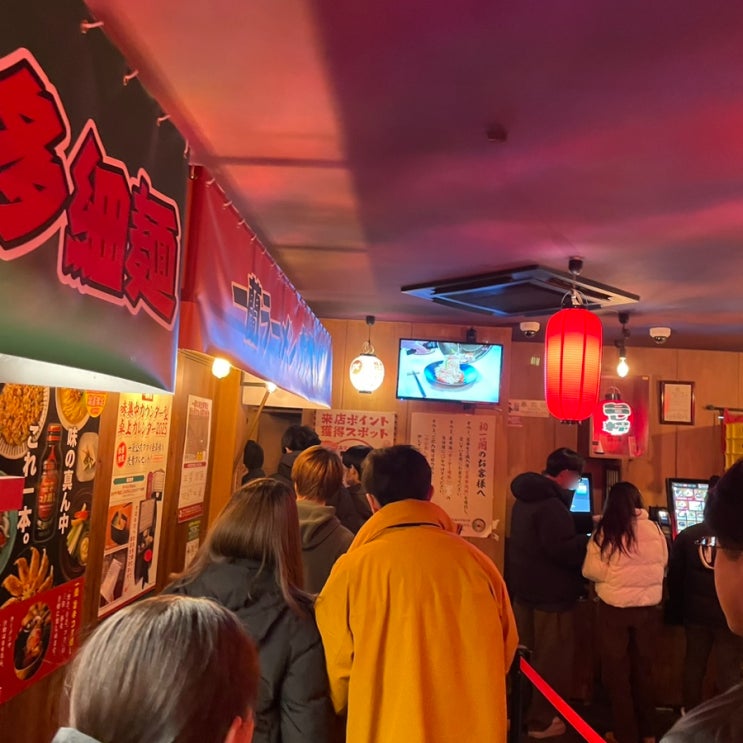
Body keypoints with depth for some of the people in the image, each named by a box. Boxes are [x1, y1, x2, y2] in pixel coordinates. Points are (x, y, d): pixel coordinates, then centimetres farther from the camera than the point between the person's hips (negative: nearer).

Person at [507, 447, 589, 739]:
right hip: (551, 594, -10)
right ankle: (540, 720, 17)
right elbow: (563, 550, -29)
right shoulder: (551, 505, -23)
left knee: (528, 654, 20)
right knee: (551, 659, 6)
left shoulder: (527, 498, 10)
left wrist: (583, 531, 14)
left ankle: (523, 712, 32)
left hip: (525, 589, 10)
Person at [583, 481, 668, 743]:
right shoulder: (654, 529, -6)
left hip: (615, 608, -3)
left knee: (617, 671, 12)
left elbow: (592, 571, -10)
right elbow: (662, 566, 8)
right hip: (649, 607, 3)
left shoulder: (605, 531, -14)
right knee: (643, 668, 20)